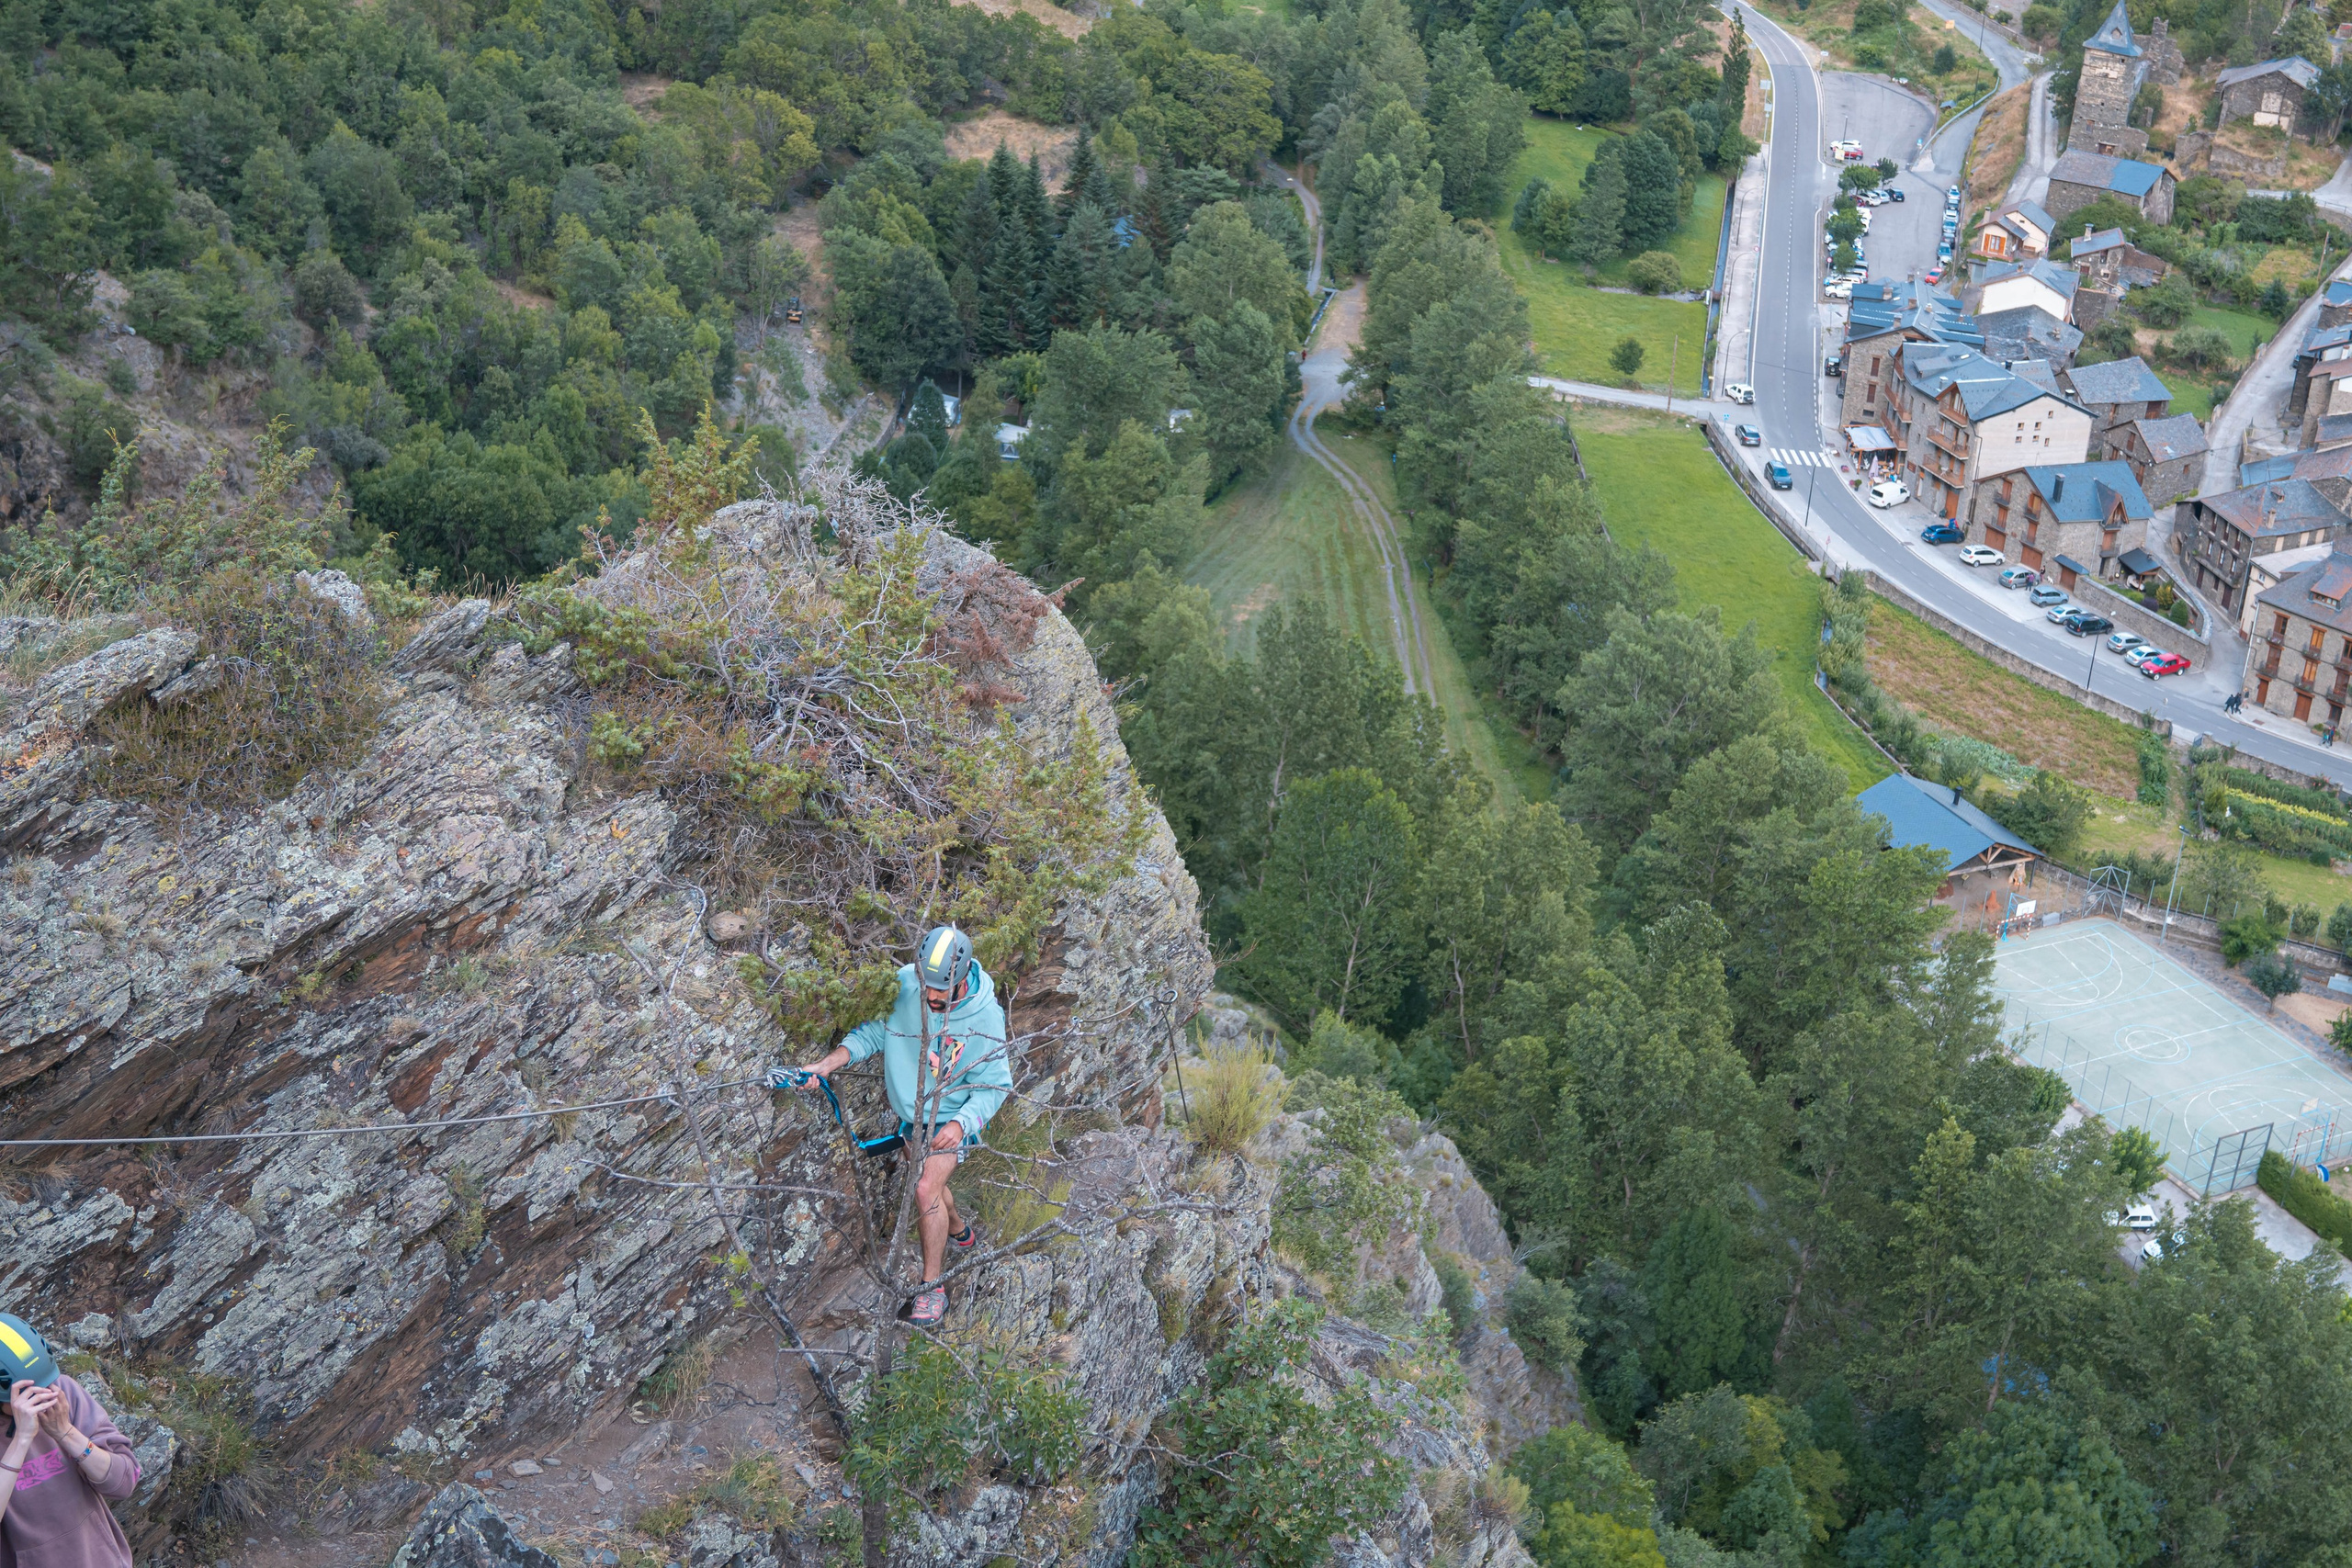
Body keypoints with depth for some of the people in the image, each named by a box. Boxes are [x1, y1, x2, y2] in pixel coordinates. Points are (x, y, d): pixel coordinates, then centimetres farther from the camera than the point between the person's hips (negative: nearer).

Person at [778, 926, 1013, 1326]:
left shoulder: (985, 1018, -28)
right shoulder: (904, 985, -22)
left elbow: (994, 1084, -19)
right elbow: (873, 1031, -13)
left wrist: (961, 1124, -33)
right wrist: (827, 1064, -27)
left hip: (950, 1119, -5)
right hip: (908, 1110, 5)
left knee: (926, 1190, -18)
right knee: (930, 1183, 23)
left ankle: (931, 1288, -4)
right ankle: (959, 1233, 54)